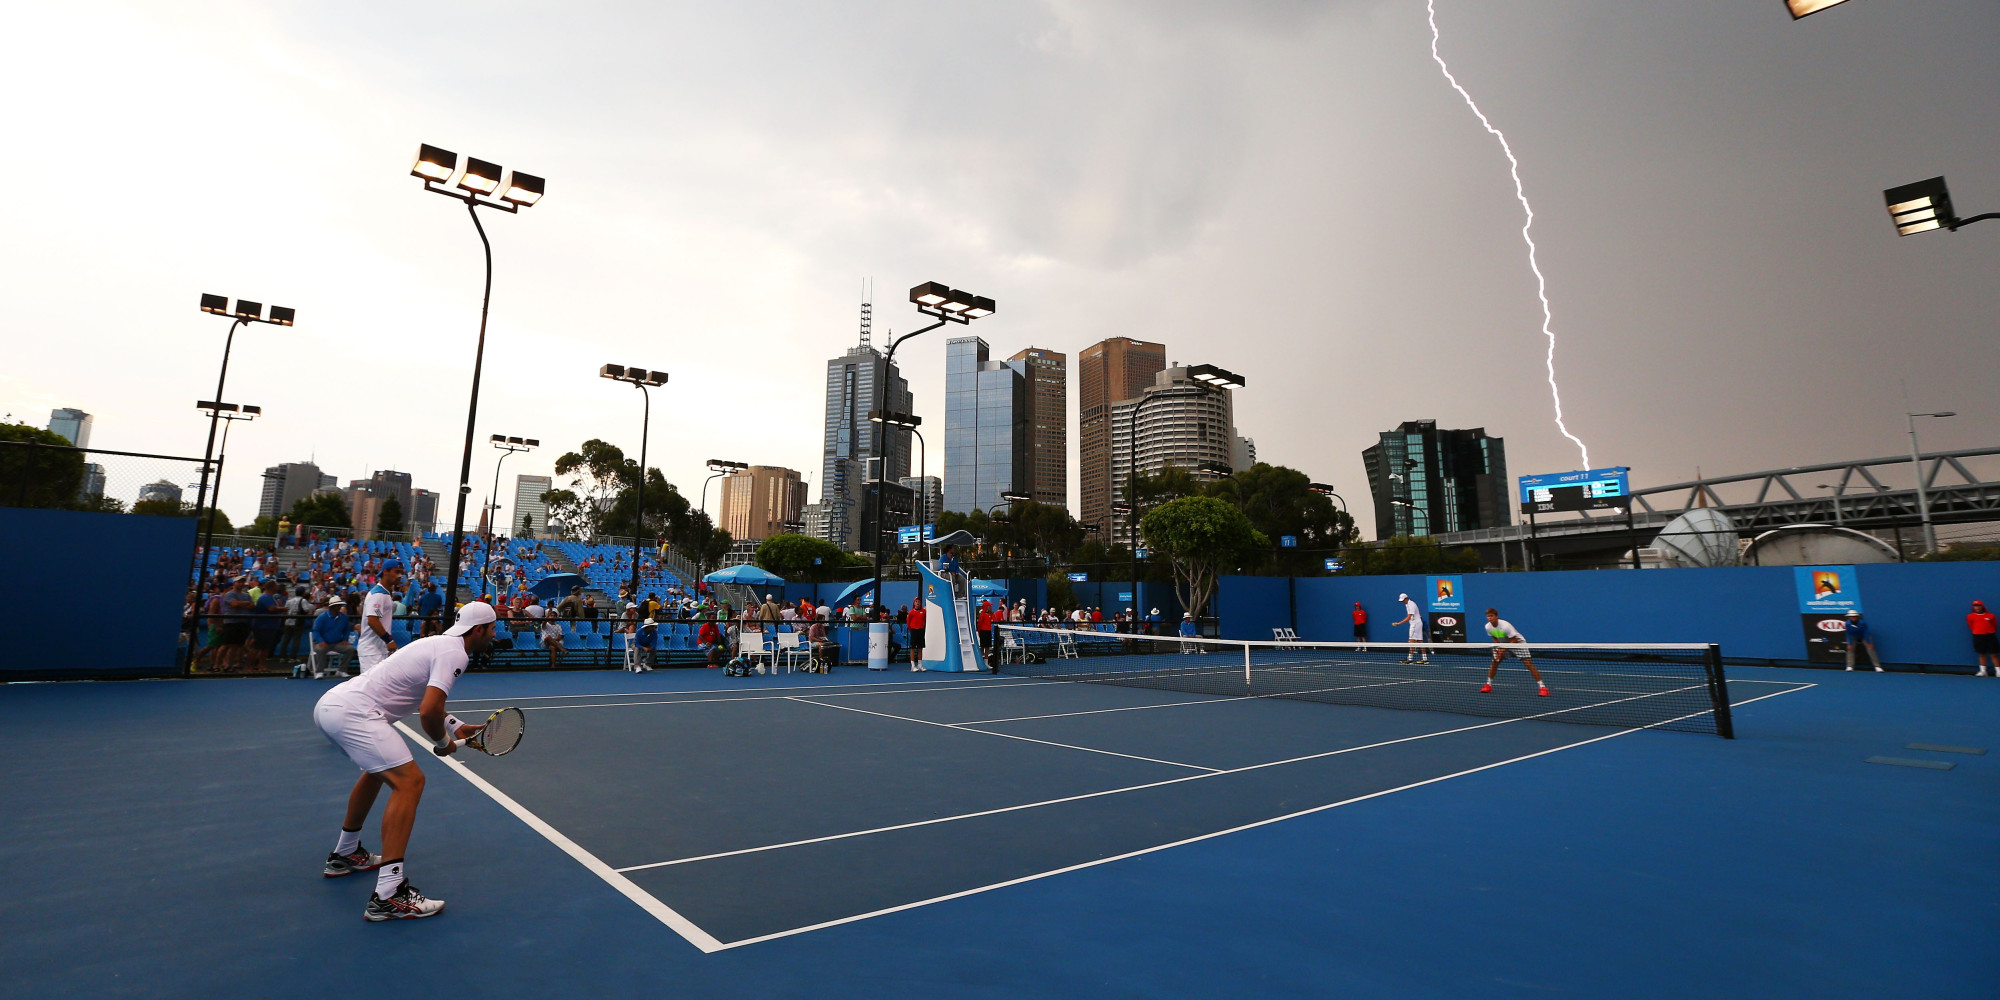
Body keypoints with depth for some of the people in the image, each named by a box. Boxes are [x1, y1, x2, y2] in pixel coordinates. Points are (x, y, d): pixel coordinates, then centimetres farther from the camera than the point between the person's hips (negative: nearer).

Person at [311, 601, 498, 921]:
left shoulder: (438, 643, 18)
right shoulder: (454, 653, -12)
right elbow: (427, 712, -22)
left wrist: (457, 727, 20)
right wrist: (444, 743, -2)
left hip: (329, 703, 11)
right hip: (352, 712, -11)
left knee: (379, 770, 33)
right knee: (409, 781, -16)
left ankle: (345, 854, 48)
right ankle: (387, 895, -20)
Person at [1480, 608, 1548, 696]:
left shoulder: (1505, 626, -32)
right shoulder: (1488, 627, -13)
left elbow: (1514, 640, -26)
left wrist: (1504, 650, -29)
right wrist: (1498, 649, -13)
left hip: (1518, 643, -6)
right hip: (1503, 644, 6)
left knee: (1528, 663, -18)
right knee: (1494, 662, -1)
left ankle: (1542, 687, -15)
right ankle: (1488, 685, 10)